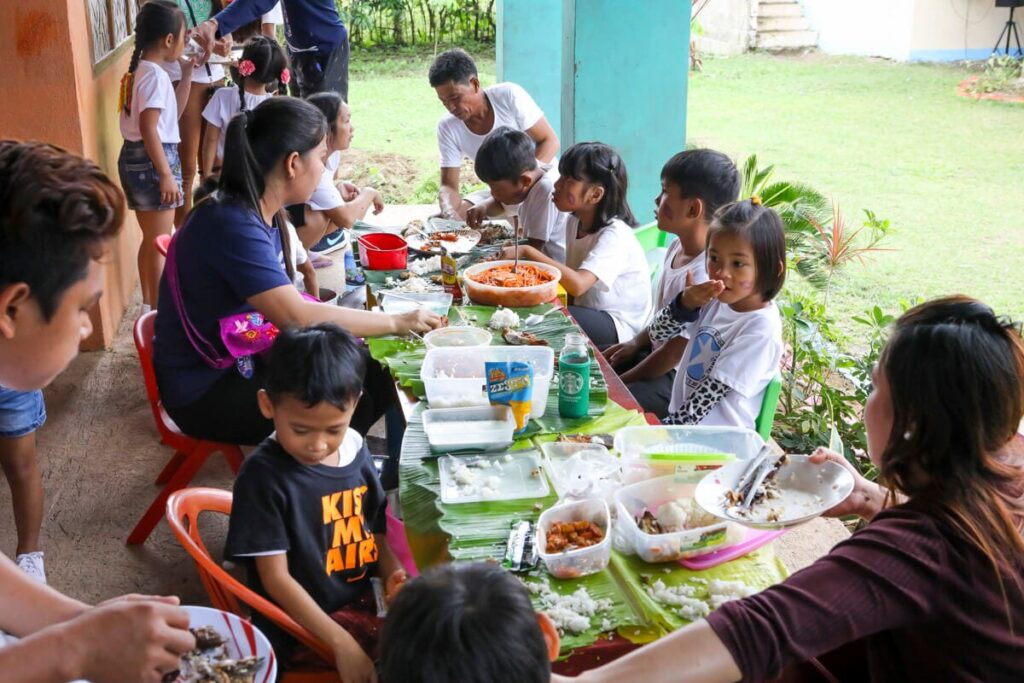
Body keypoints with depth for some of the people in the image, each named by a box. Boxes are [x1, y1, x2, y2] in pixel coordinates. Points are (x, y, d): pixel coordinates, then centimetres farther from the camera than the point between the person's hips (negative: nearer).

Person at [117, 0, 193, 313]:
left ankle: (149, 304, 29)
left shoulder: (140, 71, 13)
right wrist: (166, 174, -25)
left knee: (151, 239, 19)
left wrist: (187, 74, 15)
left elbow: (173, 113, 20)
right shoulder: (156, 75, -17)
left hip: (134, 157, 10)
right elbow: (148, 128, -25)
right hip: (152, 160, -10)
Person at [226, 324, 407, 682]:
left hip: (367, 597, 6)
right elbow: (276, 578, -16)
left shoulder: (356, 450, 0)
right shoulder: (263, 476, -16)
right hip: (307, 623, -6)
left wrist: (394, 574, -8)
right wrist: (341, 642, -23)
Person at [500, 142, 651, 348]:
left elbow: (578, 284, -34)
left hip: (619, 327, -7)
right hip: (586, 312, 8)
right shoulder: (574, 222, 5)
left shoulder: (615, 234, -22)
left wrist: (528, 252, -33)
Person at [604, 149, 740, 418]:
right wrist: (636, 343, 6)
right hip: (654, 351, 9)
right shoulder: (678, 247, 0)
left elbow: (673, 354, -22)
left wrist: (618, 383, -14)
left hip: (680, 383, -9)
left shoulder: (702, 276, -29)